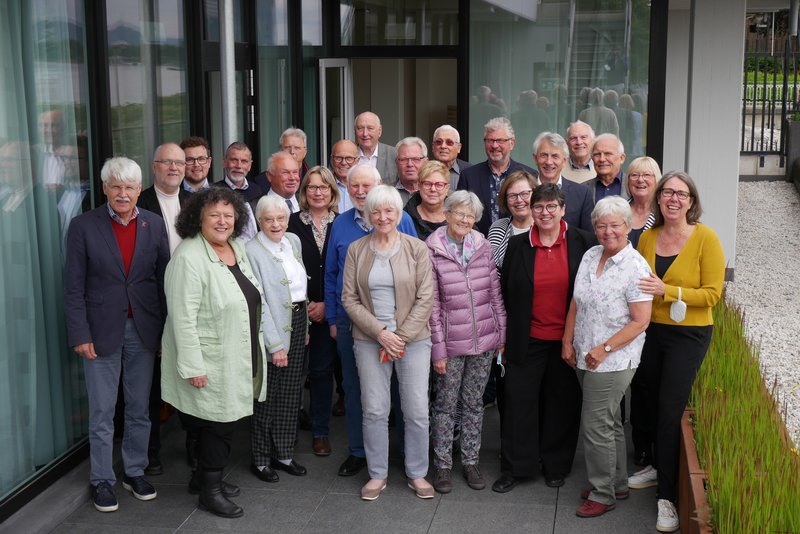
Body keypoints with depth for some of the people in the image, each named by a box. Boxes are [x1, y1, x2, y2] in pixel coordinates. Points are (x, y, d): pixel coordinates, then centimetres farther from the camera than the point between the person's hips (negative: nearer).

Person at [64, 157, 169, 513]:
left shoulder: (154, 225, 2)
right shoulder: (84, 226, -5)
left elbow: (164, 279, 3)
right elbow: (74, 286, -5)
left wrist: (167, 329, 0)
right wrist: (80, 335, -10)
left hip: (144, 330, 2)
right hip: (102, 331, -2)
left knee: (139, 408, 12)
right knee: (102, 412, 7)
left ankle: (135, 472, 28)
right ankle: (102, 480, 21)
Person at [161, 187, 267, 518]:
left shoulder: (237, 248, 7)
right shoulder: (189, 257, -19)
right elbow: (183, 317, -21)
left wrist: (253, 349, 19)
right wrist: (193, 366, -22)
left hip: (237, 359, 8)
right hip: (210, 362, -8)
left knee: (223, 422, 16)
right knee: (218, 424, 1)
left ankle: (205, 476, 34)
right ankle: (210, 491, 18)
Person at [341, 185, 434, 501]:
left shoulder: (417, 249, -2)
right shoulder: (356, 250, 3)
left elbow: (425, 299, -4)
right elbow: (349, 298, 1)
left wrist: (401, 337, -10)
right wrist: (380, 332, -10)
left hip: (413, 339, -1)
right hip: (369, 340, 1)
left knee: (417, 411, 3)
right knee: (374, 411, 5)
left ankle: (416, 473, 21)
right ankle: (377, 474, 22)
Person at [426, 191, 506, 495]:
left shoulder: (483, 247, 3)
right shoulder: (432, 251, -8)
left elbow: (496, 293, 8)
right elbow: (432, 304, -8)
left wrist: (502, 333, 6)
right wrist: (438, 348, -9)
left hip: (484, 340, 3)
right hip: (451, 343, -3)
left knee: (474, 403, 14)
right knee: (445, 404, 7)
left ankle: (470, 461, 26)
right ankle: (442, 466, 20)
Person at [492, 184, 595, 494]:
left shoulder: (583, 243, -3)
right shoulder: (517, 245, 1)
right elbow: (506, 293, 6)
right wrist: (506, 335, 3)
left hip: (568, 339, 0)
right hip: (527, 340, 1)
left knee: (562, 404, 10)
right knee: (520, 402, 3)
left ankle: (556, 466, 27)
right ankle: (514, 468, 15)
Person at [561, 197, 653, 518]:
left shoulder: (636, 267, -15)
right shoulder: (590, 256, 6)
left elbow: (640, 322, -17)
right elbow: (575, 304, 12)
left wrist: (604, 349, -18)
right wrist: (567, 341, 8)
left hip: (613, 361, -7)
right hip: (584, 357, 7)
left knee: (596, 426, -2)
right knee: (610, 422, 19)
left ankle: (603, 494, 13)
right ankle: (617, 484, 33)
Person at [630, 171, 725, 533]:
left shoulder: (706, 238, -12)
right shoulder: (647, 237, 1)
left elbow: (712, 294, -15)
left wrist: (667, 291, -23)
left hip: (688, 334, -5)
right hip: (651, 330, 5)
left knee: (670, 410, -5)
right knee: (646, 401, 15)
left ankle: (667, 496, 7)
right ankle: (659, 466, 39)